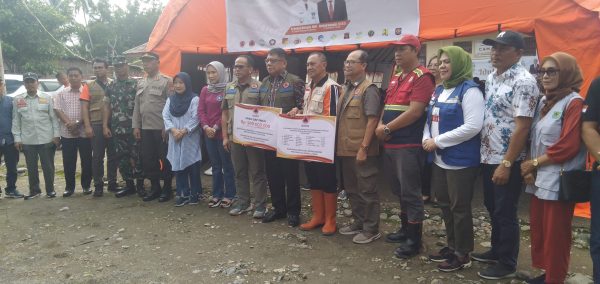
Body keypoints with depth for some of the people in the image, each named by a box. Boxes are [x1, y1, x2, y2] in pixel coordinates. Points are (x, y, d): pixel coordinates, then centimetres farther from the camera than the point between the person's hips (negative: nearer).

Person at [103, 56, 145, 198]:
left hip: (134, 128, -5)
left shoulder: (136, 84, -1)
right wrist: (105, 126, 5)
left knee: (137, 157, -2)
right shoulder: (111, 87, 13)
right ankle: (129, 185, 20)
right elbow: (107, 107, 13)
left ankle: (140, 185, 10)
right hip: (117, 129, 5)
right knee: (121, 159, 9)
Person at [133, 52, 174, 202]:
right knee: (147, 160, 10)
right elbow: (136, 106, 14)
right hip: (145, 128, 6)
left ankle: (167, 188, 14)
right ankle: (155, 187, 23)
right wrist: (135, 126, 8)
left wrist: (167, 126, -14)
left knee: (165, 159, 2)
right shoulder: (140, 83, 14)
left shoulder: (166, 81, -5)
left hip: (162, 128, -6)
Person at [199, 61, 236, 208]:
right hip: (209, 133, 5)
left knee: (227, 165, 1)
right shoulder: (205, 90, 12)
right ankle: (217, 194, 19)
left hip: (223, 132, -5)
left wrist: (216, 127, -12)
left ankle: (229, 195, 9)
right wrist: (206, 126, -8)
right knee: (215, 166, 12)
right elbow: (201, 110, 7)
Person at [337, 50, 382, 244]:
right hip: (345, 149, 9)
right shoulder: (345, 88, 15)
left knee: (367, 191, 2)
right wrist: (339, 146, 14)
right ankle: (358, 222, 31)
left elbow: (372, 120, -17)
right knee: (352, 189, 17)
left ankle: (371, 229, 12)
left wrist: (363, 148, -20)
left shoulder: (368, 89, -11)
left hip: (362, 151, -9)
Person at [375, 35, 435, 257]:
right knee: (398, 190, 17)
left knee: (410, 192, -2)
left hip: (409, 145, -9)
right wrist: (380, 125, 1)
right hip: (391, 143, 9)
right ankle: (405, 229, 31)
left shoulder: (422, 77, -10)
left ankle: (414, 239, 10)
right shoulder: (396, 77, 17)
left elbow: (415, 111, -19)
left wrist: (387, 128, -13)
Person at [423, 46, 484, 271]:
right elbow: (430, 120, 18)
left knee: (460, 207, 2)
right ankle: (451, 246, 32)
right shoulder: (439, 90, 14)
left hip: (461, 161, -8)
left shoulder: (469, 90, -12)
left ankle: (463, 255, 17)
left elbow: (473, 127, -22)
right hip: (439, 159, 8)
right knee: (444, 204, 16)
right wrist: (427, 139, -4)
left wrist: (438, 141, -18)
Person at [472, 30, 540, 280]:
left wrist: (506, 164, -21)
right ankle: (497, 250, 36)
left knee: (505, 213, 4)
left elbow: (522, 128, -20)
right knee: (492, 208, 19)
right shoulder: (491, 78, 10)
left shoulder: (524, 82, -16)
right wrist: (483, 153, 13)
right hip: (487, 157, 8)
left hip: (506, 161, -8)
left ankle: (507, 264, 19)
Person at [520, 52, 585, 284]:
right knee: (538, 230, 12)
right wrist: (529, 167, 0)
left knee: (555, 235, 2)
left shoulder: (574, 103, -11)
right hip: (539, 179, 7)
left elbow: (568, 146, -18)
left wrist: (534, 163, -10)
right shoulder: (543, 102, 13)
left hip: (558, 181, -7)